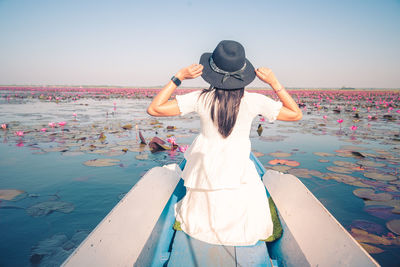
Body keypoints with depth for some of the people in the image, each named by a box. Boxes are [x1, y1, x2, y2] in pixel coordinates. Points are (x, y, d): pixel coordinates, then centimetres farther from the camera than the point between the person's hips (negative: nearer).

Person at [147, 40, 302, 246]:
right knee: (252, 232, 26)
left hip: (206, 177, 1)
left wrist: (179, 77, -10)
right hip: (241, 179, -1)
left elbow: (154, 109, -11)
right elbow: (296, 114, 1)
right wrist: (274, 83, -4)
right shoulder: (253, 101, -13)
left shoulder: (200, 99, -13)